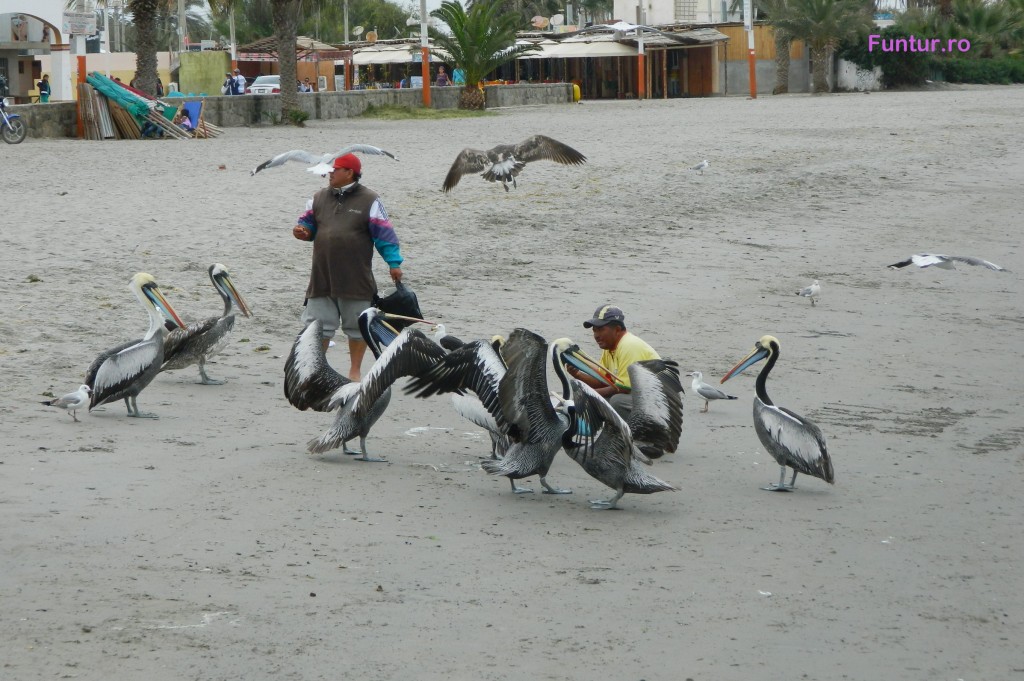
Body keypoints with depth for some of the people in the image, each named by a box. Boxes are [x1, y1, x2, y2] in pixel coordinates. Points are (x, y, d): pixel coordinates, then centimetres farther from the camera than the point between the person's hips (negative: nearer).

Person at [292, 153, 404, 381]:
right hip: (322, 280, 3)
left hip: (356, 280, -3)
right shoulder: (320, 198, 10)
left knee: (356, 327, 7)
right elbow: (309, 223, 19)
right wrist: (302, 231, -5)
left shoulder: (369, 200, -3)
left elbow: (384, 234, -4)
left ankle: (355, 371, 20)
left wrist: (394, 263, -8)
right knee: (318, 324, 5)